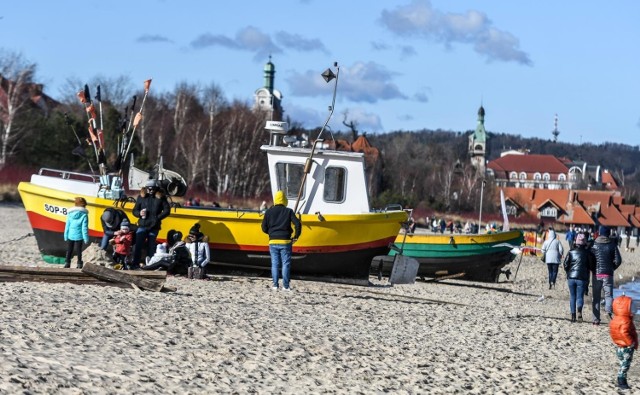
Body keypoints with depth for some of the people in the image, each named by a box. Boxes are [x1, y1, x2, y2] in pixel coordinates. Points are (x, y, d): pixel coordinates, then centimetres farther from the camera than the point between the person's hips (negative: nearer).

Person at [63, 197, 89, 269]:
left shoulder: (70, 214, -2)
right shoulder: (84, 215, -11)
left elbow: (67, 226, 2)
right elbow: (84, 228, -11)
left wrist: (66, 236, 10)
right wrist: (86, 238, -6)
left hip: (70, 236, 2)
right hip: (79, 236, -2)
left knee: (69, 251, 14)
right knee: (78, 251, 9)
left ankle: (67, 263, 14)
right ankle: (79, 264, 11)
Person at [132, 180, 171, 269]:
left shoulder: (161, 198, 3)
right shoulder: (141, 197, 6)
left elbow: (167, 210, 3)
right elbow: (135, 211, 11)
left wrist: (158, 217, -10)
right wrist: (139, 213, -12)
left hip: (154, 227, 0)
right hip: (142, 225, 0)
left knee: (151, 247, 5)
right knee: (138, 245, -11)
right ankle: (135, 264, -10)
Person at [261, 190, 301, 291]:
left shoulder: (269, 212, 3)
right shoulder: (288, 211, -1)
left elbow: (264, 228, 5)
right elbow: (298, 224, -10)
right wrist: (296, 237, 1)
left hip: (273, 242, 2)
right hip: (285, 242, -2)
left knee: (275, 264, 7)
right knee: (286, 264, 2)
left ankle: (275, 285, 4)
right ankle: (285, 286, -1)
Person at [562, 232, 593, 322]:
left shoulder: (571, 252, -1)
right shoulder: (587, 253, -4)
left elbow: (565, 264, 0)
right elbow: (591, 265, -1)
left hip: (571, 277, 1)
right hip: (582, 278, -1)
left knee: (572, 296, 12)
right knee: (580, 296, 2)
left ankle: (573, 315, 10)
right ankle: (579, 309, -27)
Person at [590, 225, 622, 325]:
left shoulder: (593, 245, -3)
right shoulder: (612, 245, -2)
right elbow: (618, 260, -5)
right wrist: (612, 268, 12)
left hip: (596, 274, 1)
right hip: (608, 274, 0)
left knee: (595, 296, 9)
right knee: (608, 294, 5)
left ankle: (596, 319, 8)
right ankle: (609, 310, -25)